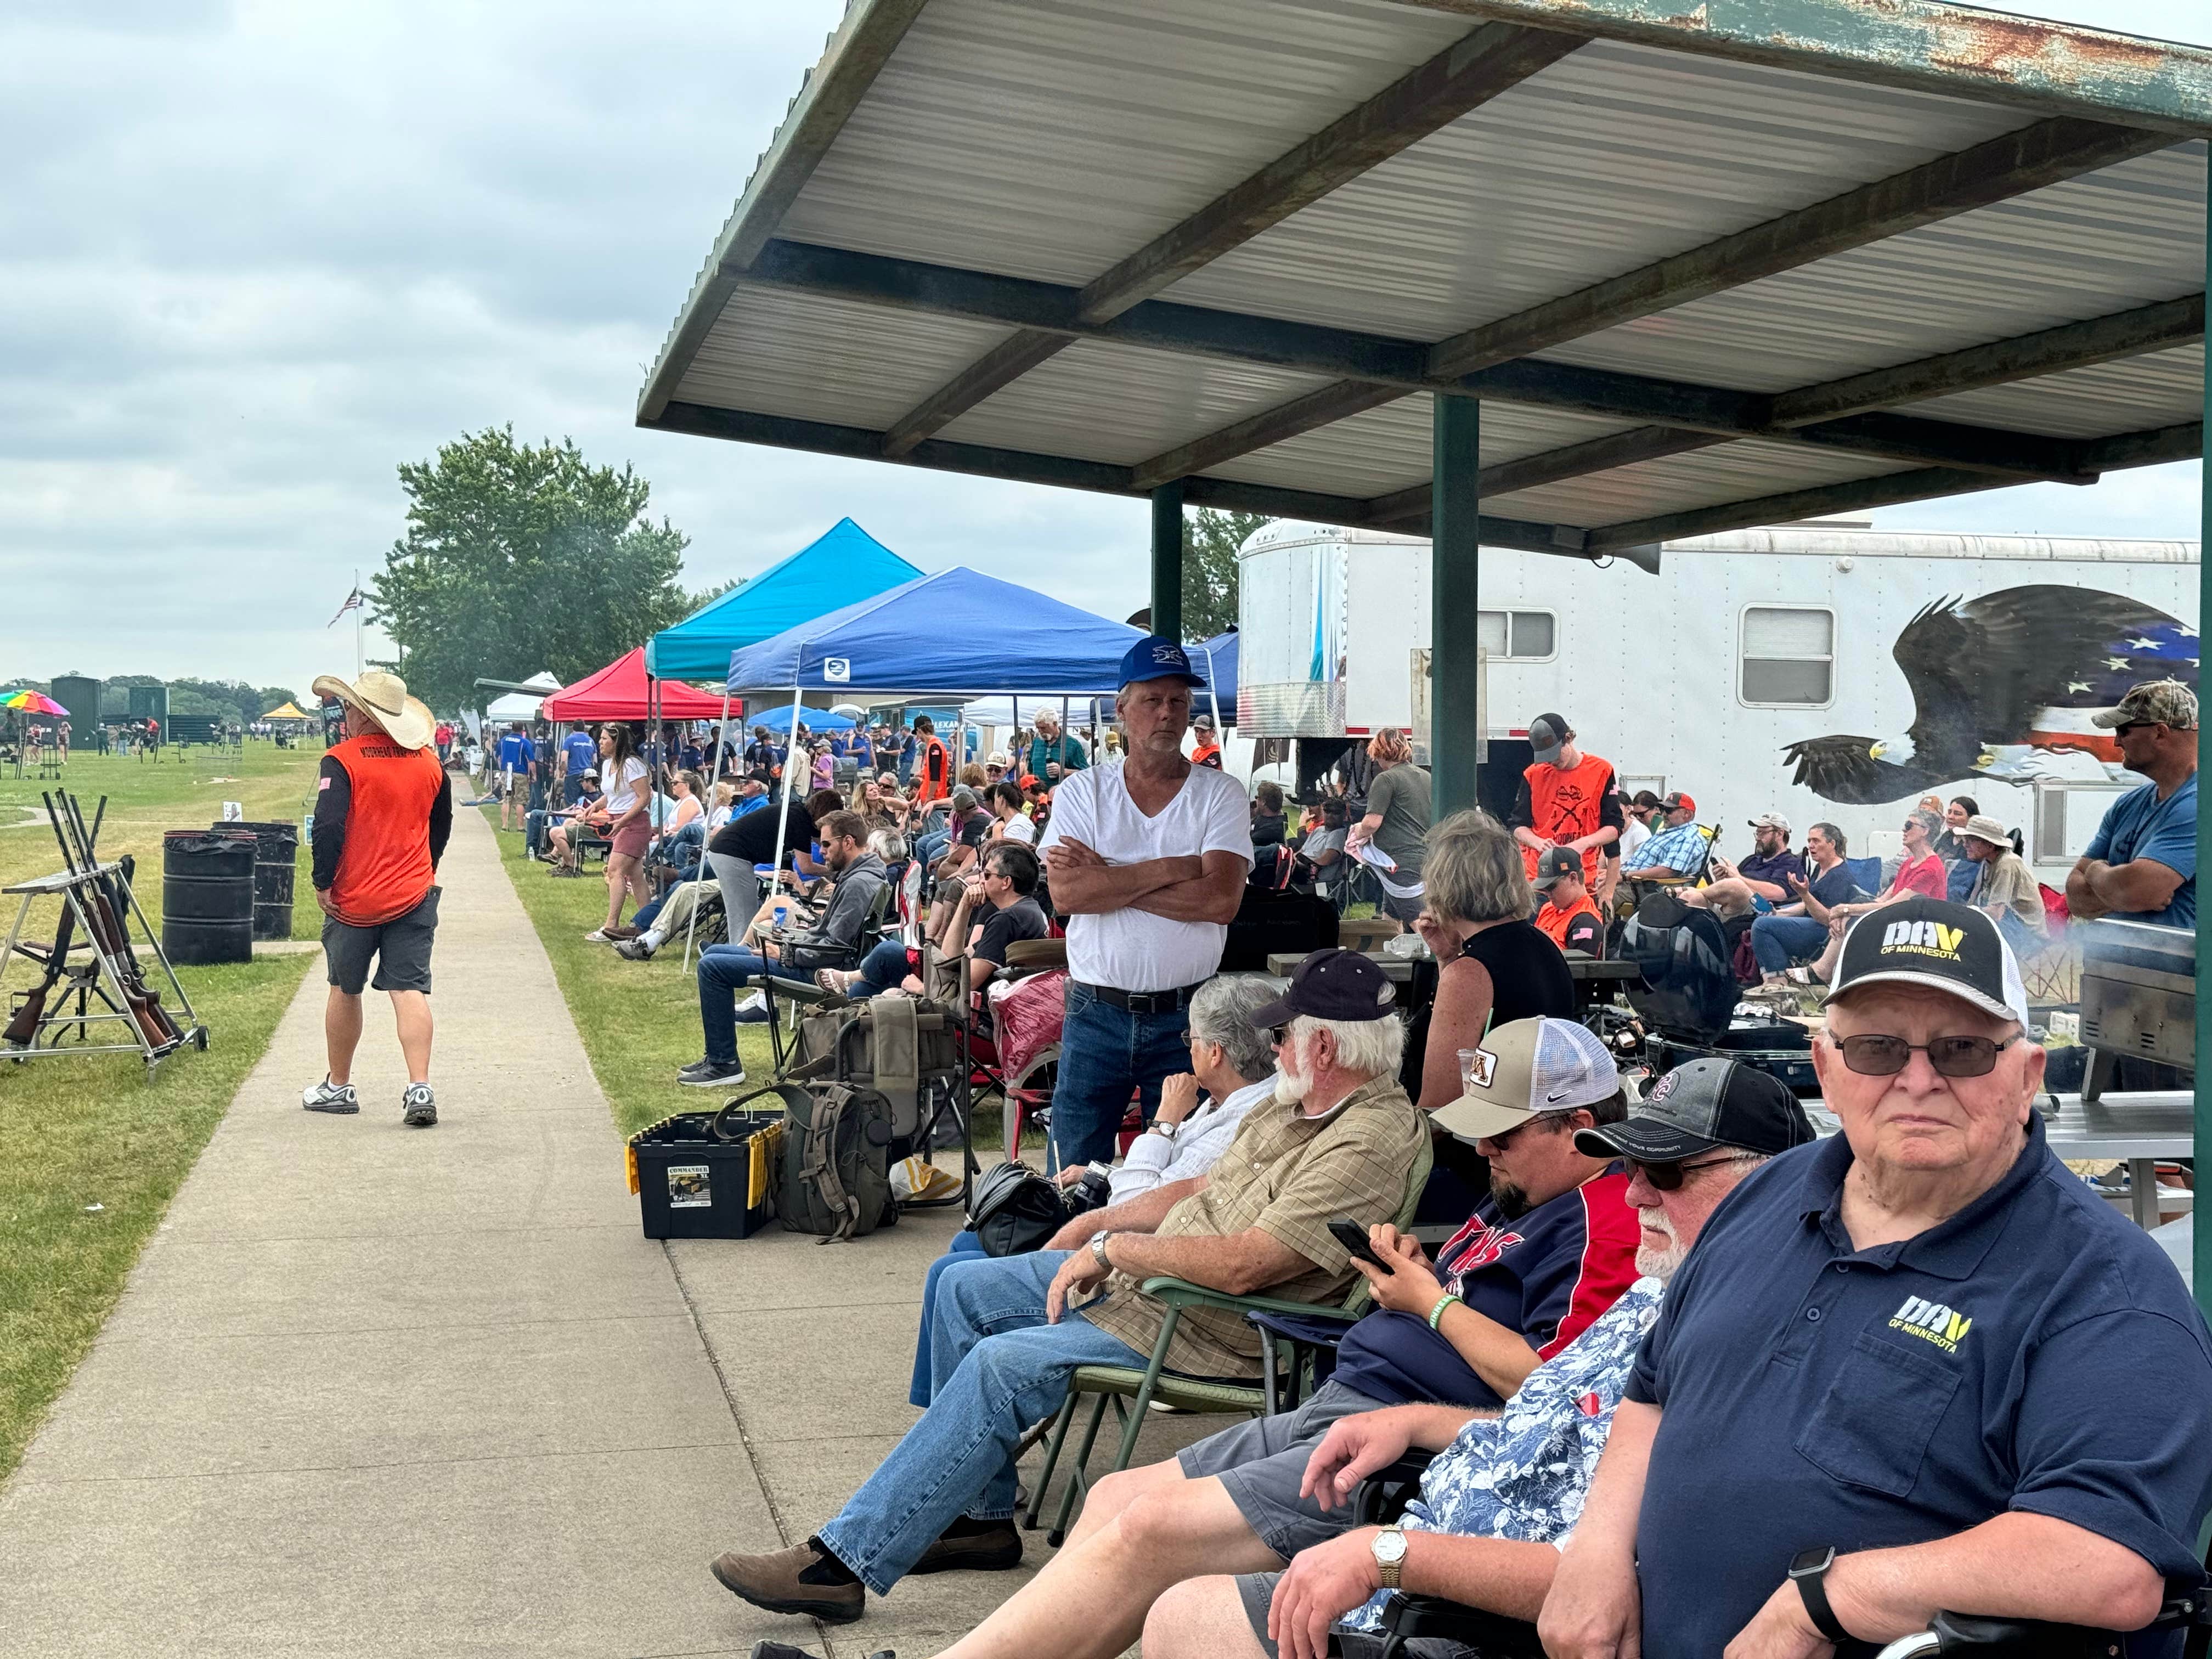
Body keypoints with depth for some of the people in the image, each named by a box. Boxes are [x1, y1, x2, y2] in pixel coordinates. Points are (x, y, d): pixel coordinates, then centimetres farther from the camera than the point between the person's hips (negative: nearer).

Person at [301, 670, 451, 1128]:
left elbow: (328, 827, -19)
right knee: (410, 990, -1)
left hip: (354, 900, -3)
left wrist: (323, 884, -9)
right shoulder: (429, 762, 5)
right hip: (415, 896, 3)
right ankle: (419, 1087, -16)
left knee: (345, 990, 14)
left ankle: (338, 1087, 26)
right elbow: (441, 827, 16)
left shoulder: (342, 760, -12)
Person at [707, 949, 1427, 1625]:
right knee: (964, 1286, 9)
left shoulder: (1372, 1142, -23)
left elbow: (1243, 1264, -29)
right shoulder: (1296, 1104, 10)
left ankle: (843, 1563, -17)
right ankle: (979, 1514, 13)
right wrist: (1096, 1226, 7)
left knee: (1003, 1365, -23)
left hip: (1213, 1329, -11)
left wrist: (1114, 1248, -19)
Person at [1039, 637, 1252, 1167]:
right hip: (1095, 1015, 0)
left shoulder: (1221, 794, 3)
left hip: (1185, 1017, 0)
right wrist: (1173, 868, -12)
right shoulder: (1081, 791, 6)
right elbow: (1066, 893, -10)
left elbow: (1221, 900, -12)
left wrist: (1105, 878, -11)